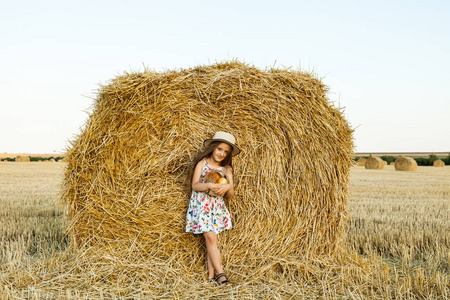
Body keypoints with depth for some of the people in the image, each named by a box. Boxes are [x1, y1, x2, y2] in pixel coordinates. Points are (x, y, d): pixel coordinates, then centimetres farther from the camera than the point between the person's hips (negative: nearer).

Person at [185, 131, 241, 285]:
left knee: (211, 239, 0)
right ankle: (220, 273, -8)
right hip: (201, 205, -3)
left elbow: (231, 194, 3)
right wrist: (209, 185, -27)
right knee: (210, 238, -12)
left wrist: (228, 187, -19)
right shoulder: (202, 163, -1)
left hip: (217, 206, 3)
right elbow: (194, 185, -10)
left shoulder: (227, 169, 8)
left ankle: (211, 275, 3)